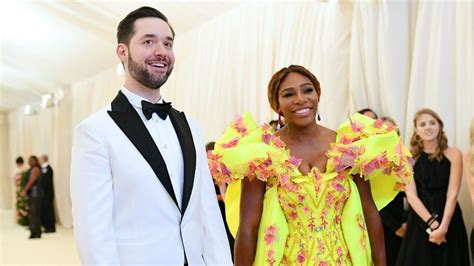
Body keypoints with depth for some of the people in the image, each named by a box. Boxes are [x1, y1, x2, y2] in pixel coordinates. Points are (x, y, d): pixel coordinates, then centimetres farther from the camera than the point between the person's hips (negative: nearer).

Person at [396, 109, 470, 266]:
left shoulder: (453, 154, -2)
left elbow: (452, 194, -8)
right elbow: (411, 195, -6)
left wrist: (443, 226, -17)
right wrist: (432, 223, -16)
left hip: (449, 220, 0)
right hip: (420, 220, 1)